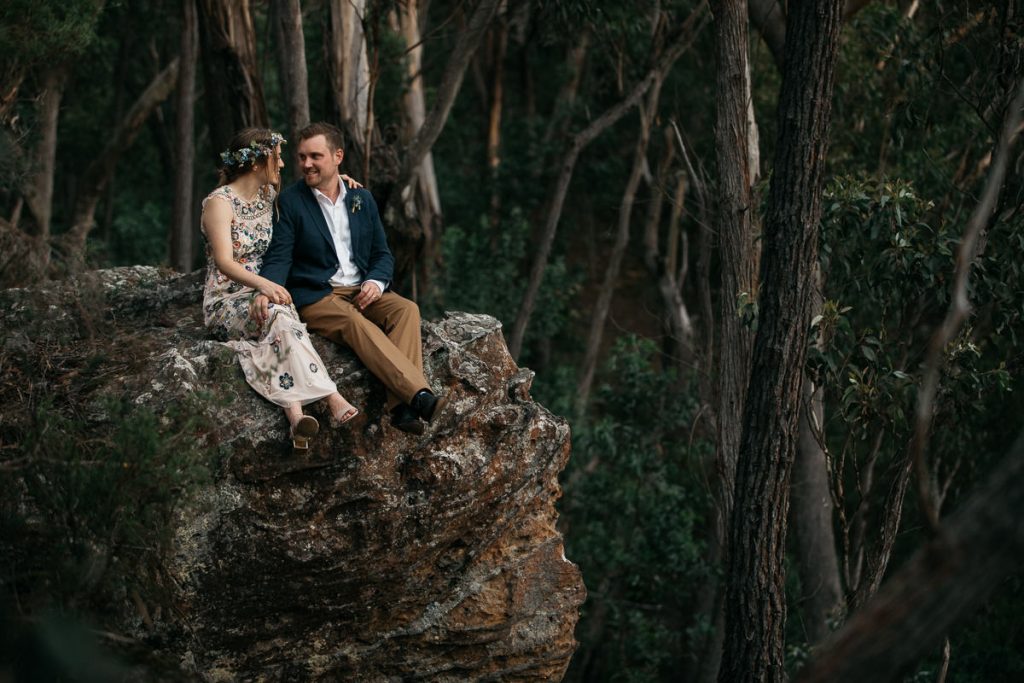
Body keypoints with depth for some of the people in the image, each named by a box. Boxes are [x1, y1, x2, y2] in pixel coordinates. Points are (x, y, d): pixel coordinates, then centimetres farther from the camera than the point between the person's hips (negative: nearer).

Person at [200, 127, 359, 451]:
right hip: (227, 303, -6)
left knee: (280, 330, -32)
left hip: (264, 293, 6)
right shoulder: (220, 202, -9)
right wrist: (263, 284, -39)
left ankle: (295, 413, -53)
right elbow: (224, 262, -22)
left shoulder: (269, 195, 12)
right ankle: (334, 400, -48)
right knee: (280, 315, -37)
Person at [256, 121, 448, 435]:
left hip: (362, 292, 4)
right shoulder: (290, 201, 3)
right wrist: (267, 289, -26)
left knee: (406, 309, -26)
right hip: (315, 297, -4)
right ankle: (421, 395, -50)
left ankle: (402, 405, -40)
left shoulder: (362, 199, 15)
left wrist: (376, 282, -7)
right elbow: (279, 257, -4)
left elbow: (382, 254, 17)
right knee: (355, 323, -35)